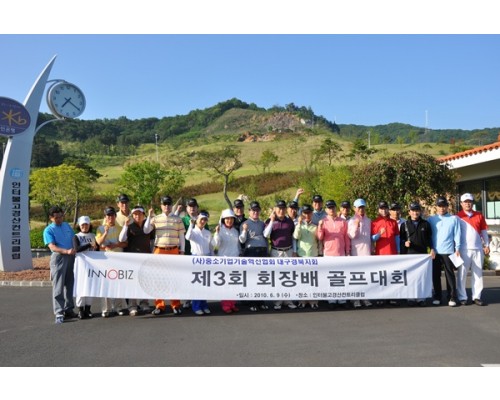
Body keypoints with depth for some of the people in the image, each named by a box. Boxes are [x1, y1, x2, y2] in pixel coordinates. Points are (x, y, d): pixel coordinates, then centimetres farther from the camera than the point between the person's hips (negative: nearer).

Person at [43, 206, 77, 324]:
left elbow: (74, 238, 21)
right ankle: (59, 313, -5)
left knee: (70, 285, 11)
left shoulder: (67, 225, 15)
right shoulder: (48, 230, -2)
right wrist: (66, 251, -30)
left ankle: (69, 310, 20)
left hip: (71, 257, 6)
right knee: (58, 286, -6)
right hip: (58, 257, -6)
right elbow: (52, 247, -15)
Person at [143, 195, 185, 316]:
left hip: (174, 251, -1)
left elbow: (181, 236, 8)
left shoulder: (177, 219, 7)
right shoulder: (155, 218, 7)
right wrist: (149, 216, -8)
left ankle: (176, 305, 10)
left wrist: (182, 251, 3)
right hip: (159, 250, 1)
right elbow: (146, 231, -2)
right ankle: (159, 305, 11)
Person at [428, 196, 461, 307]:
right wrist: (431, 249, -4)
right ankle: (437, 297, 16)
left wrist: (457, 249, -4)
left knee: (450, 275, 2)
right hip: (435, 252, 2)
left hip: (448, 251, -2)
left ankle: (452, 297, 9)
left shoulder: (454, 219, 4)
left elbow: (457, 235, 3)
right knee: (435, 275, 7)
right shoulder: (431, 219, 6)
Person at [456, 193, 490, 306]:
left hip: (478, 249, 3)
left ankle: (476, 297, 13)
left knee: (478, 273, 6)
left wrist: (486, 245, 8)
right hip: (463, 249, -3)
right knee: (462, 274, -2)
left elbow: (484, 231, 14)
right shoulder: (457, 216, 0)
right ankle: (462, 297, 5)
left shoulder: (479, 216, 9)